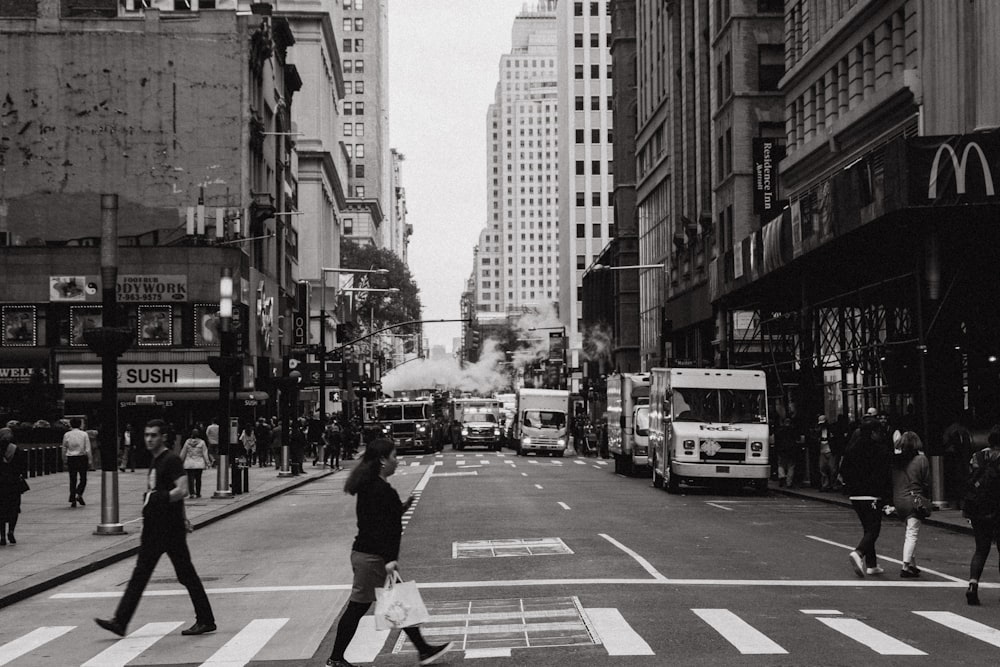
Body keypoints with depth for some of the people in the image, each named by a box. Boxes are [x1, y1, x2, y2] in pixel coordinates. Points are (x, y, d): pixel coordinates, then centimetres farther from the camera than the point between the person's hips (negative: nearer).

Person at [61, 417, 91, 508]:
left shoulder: (66, 435, 0)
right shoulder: (84, 434, -5)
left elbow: (64, 449, 5)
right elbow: (87, 449, -5)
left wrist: (64, 461, 14)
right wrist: (89, 461, 0)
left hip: (71, 459, 1)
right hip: (82, 458, -1)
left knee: (72, 480, 7)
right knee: (83, 478, 10)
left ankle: (73, 500, 4)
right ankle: (79, 495, -11)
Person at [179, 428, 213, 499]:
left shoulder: (187, 442, 0)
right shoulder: (202, 442, -4)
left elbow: (183, 453, 6)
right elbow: (205, 454, -2)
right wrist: (208, 463, 5)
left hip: (189, 464, 0)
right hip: (199, 464, 0)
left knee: (190, 479, -1)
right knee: (198, 478, 10)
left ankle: (192, 493, -11)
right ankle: (198, 493, 17)